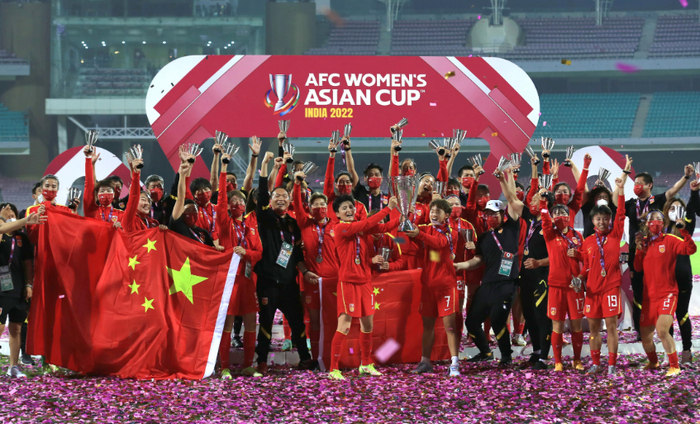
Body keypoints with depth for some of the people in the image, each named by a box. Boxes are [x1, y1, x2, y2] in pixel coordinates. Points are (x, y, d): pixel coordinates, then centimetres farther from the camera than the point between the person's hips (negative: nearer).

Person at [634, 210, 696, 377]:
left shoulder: (670, 240, -3)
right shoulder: (644, 243, 10)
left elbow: (691, 249, -17)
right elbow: (638, 268, 7)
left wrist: (683, 231, -28)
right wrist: (639, 250, -6)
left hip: (667, 294, -5)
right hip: (649, 297, 5)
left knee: (662, 330, -26)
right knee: (645, 337, 10)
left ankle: (674, 366, -12)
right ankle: (653, 362, 40)